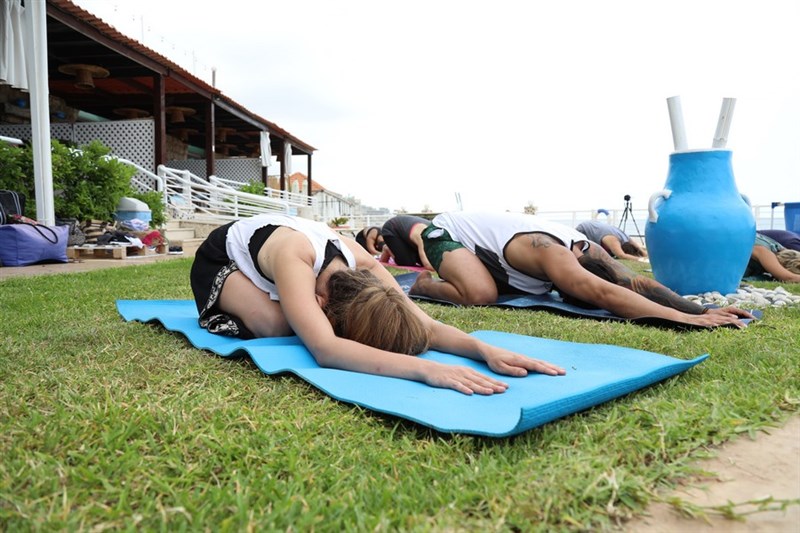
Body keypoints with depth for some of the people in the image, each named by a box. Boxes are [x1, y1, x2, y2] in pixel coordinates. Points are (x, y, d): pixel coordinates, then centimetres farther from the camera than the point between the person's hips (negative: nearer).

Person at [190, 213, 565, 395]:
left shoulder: (362, 265, -30)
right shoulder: (293, 260, -48)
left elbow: (427, 325, -32)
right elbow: (325, 351, -61)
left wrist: (487, 351, -49)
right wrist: (425, 368, -70)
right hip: (220, 258, -5)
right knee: (274, 323, -30)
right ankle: (220, 309, 2)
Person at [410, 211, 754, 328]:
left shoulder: (586, 248, -12)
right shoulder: (551, 254, -38)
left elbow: (638, 282, -18)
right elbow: (604, 294, -52)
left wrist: (701, 310, -29)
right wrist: (684, 318, -55)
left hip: (475, 231, 9)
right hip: (445, 232, -9)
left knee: (530, 284, 11)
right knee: (481, 295, -33)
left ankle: (449, 278, 24)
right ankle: (423, 285, -3)